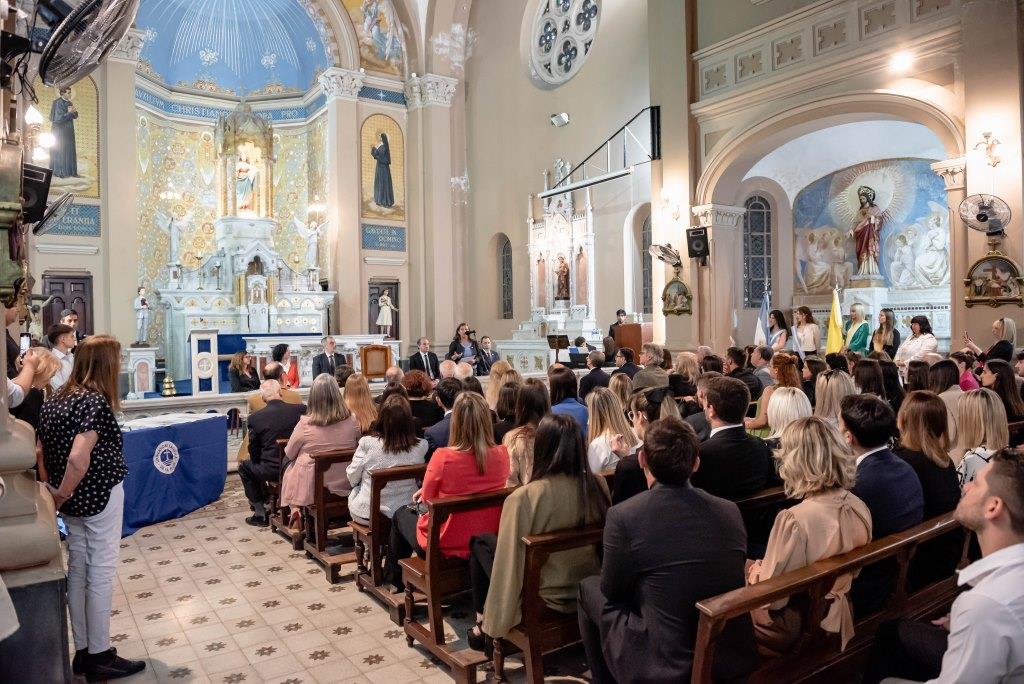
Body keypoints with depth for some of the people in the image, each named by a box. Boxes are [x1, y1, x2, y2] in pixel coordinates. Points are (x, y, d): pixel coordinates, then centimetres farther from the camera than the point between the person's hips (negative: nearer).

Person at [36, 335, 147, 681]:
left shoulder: (54, 400, 6)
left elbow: (41, 452, 8)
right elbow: (78, 459, -29)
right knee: (100, 572, 3)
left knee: (77, 568, 16)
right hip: (100, 497, -8)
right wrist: (61, 494, -16)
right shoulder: (96, 401, -19)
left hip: (72, 500, 8)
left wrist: (53, 492, 8)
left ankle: (83, 651, 28)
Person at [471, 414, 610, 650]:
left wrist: (494, 625, -7)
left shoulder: (523, 498, -27)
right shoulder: (598, 486, -13)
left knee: (481, 543, 18)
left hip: (545, 600, -5)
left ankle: (483, 623, 28)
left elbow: (508, 566, -21)